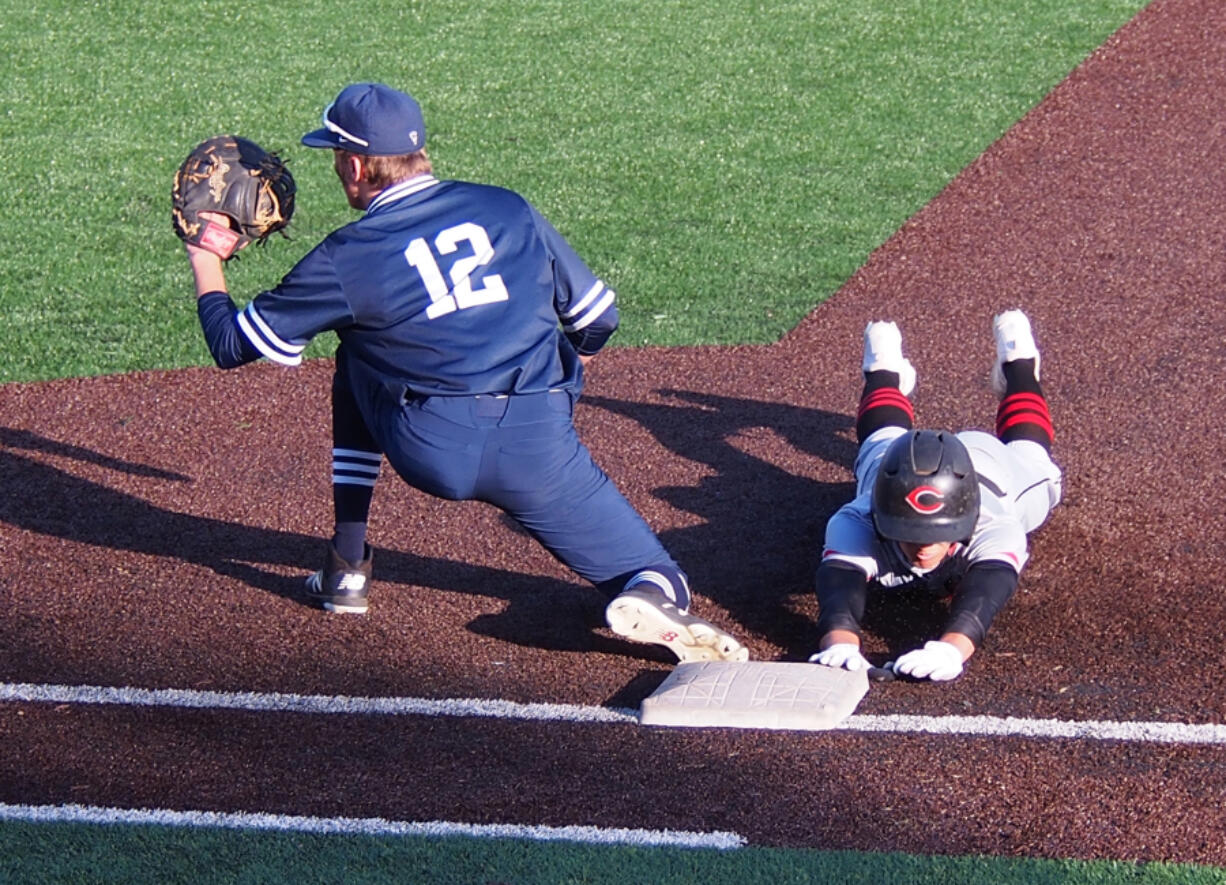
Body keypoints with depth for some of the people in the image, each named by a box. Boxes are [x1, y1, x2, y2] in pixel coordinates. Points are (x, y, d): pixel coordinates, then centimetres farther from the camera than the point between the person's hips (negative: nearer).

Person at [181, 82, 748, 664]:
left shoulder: (346, 257, 4)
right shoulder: (507, 210, 13)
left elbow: (233, 346, 11)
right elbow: (598, 316, 19)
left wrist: (205, 265, 28)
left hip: (431, 455, -1)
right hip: (541, 449, 1)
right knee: (651, 574, 17)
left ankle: (347, 571, 27)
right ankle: (654, 594, -23)